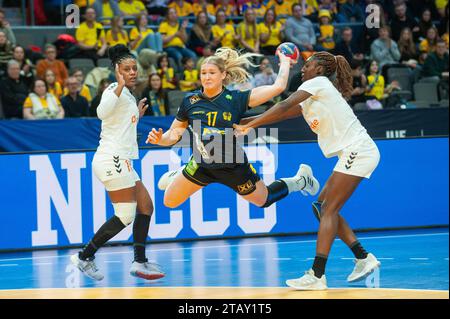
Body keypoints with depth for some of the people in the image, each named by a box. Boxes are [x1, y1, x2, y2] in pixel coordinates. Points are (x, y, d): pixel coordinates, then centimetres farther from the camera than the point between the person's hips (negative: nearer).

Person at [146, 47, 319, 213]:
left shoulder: (236, 99, -18)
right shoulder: (189, 101, -10)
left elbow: (278, 86, -20)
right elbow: (173, 134, -2)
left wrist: (285, 62, -7)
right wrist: (159, 139, -23)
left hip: (233, 167, -2)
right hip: (202, 164, 2)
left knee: (264, 199, 16)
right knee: (170, 201, 5)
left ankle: (299, 181, 46)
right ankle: (179, 174, 40)